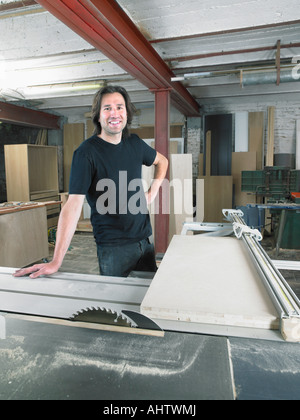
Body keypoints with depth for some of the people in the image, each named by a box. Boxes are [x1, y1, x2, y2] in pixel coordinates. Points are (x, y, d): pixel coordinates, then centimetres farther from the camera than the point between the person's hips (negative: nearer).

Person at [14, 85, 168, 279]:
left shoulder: (135, 143, 4)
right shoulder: (87, 152, -14)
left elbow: (162, 161, 25)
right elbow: (74, 205, -22)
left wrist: (152, 193, 11)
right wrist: (56, 261, -25)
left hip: (145, 239, 6)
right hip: (113, 247, -5)